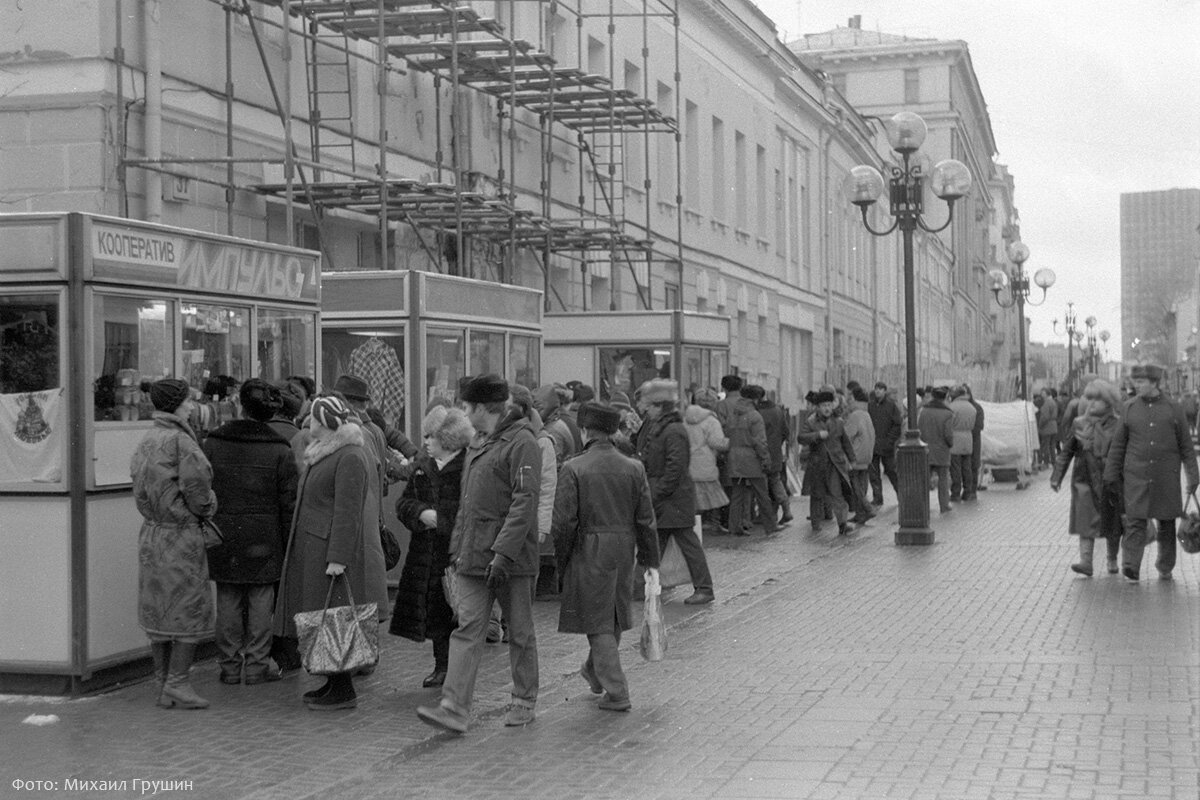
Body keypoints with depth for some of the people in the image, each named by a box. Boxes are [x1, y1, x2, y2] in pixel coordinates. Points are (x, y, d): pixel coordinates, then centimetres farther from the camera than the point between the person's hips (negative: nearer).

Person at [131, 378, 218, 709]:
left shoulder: (146, 441, 9)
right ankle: (177, 683, 2)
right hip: (181, 534, -8)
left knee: (158, 610, 12)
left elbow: (140, 489, 10)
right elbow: (196, 488, -17)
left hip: (151, 533, 8)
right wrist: (208, 508, 2)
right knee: (189, 609, 1)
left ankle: (162, 684, 18)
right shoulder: (180, 440, -16)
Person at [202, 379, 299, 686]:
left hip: (223, 536, 2)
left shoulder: (213, 444, -1)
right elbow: (289, 502, -4)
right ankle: (257, 665, 11)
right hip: (264, 538, -2)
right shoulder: (279, 450, -5)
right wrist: (289, 543, 3)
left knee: (228, 601, 9)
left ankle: (230, 666, 15)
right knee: (260, 602, 7)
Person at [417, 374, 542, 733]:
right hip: (474, 556, 8)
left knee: (520, 632, 6)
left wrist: (504, 552, -24)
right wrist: (457, 546, 18)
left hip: (511, 556, -8)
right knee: (467, 629, -1)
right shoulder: (478, 443, 16)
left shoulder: (522, 442, -12)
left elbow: (525, 501, -19)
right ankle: (454, 708, -6)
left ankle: (524, 703, 20)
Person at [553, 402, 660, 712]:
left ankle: (617, 693, 1)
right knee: (615, 619, 21)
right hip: (624, 548, 5)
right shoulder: (634, 468, 1)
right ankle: (595, 672, 40)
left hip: (589, 550, -5)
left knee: (599, 624, 2)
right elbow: (646, 519, 4)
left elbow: (564, 521, -11)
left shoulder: (573, 469, -11)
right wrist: (649, 559, 12)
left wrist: (562, 559, 1)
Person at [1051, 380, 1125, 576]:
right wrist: (1057, 476, 3)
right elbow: (1067, 451, 8)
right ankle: (1085, 562, -12)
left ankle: (1112, 560, 25)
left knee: (1111, 523, 8)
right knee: (1086, 522, -7)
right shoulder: (1079, 424, 6)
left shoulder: (1117, 425, 0)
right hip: (1085, 480, 1)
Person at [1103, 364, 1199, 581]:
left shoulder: (1173, 409, 2)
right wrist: (1111, 474, 5)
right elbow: (1118, 444, 8)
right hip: (1136, 476, 0)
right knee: (1135, 521, -10)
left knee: (1167, 524, 9)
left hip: (1166, 477, 0)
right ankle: (1131, 568, -15)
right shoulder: (1130, 408, 4)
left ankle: (1165, 568, 22)